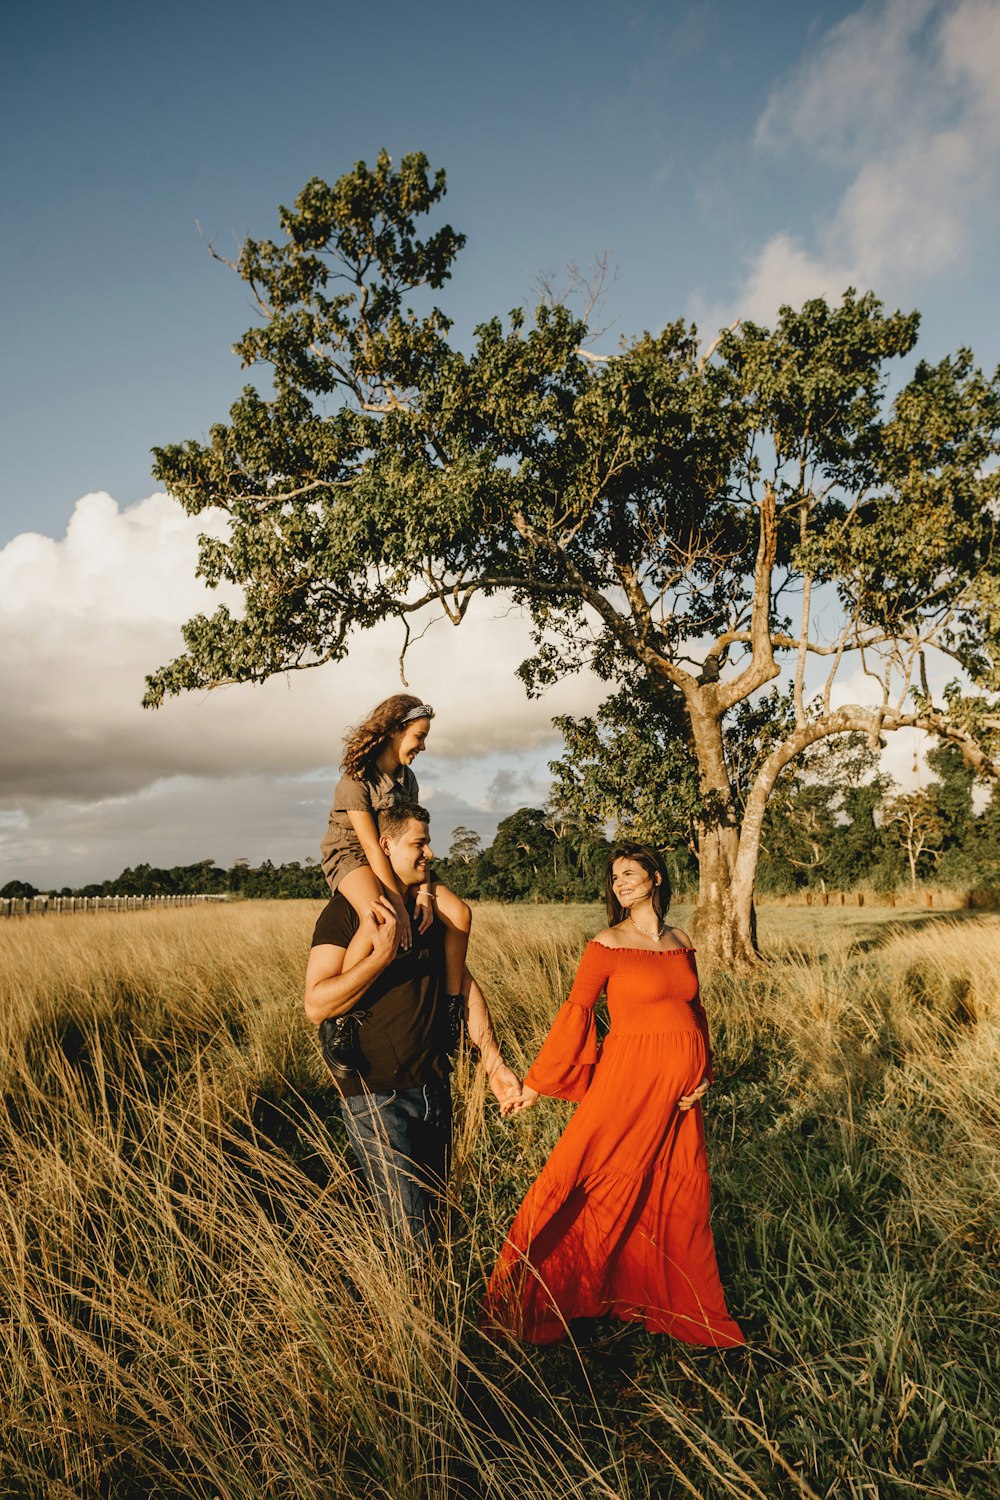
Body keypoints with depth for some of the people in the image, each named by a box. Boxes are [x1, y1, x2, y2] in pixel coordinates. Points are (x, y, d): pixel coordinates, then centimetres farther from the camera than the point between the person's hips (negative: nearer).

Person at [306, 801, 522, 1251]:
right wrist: (383, 952, -28)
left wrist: (493, 1064, 1)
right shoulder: (348, 909, -12)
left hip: (434, 1088, 6)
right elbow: (317, 1004, -21)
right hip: (377, 1096, -6)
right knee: (410, 1235, -5)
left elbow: (464, 984, 8)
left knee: (434, 1211, 18)